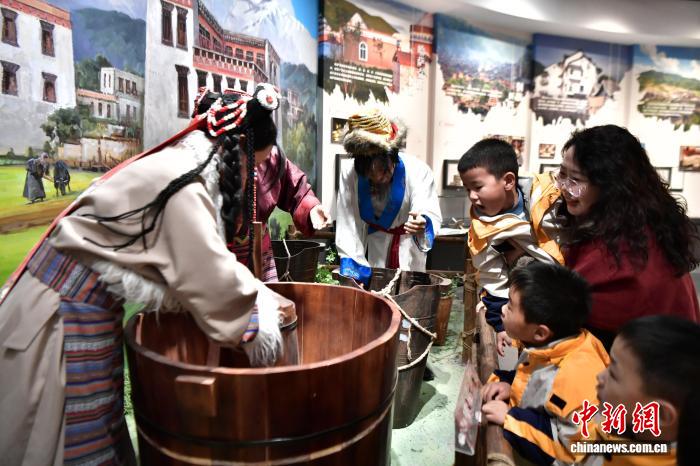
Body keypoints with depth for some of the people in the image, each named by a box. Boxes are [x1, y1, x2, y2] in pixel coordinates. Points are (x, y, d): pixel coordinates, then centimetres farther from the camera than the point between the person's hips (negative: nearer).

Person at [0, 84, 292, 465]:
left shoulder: (175, 167, 7)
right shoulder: (184, 184, -23)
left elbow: (204, 261, 10)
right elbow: (209, 273, -22)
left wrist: (263, 297, 6)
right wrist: (253, 326, -8)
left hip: (77, 299, 9)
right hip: (66, 310, -9)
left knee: (97, 425, 21)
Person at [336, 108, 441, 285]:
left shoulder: (418, 171, -24)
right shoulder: (350, 175, -20)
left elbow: (432, 216, -30)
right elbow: (347, 226, -21)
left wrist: (422, 225, -53)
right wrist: (351, 268, -28)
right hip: (372, 252, 1)